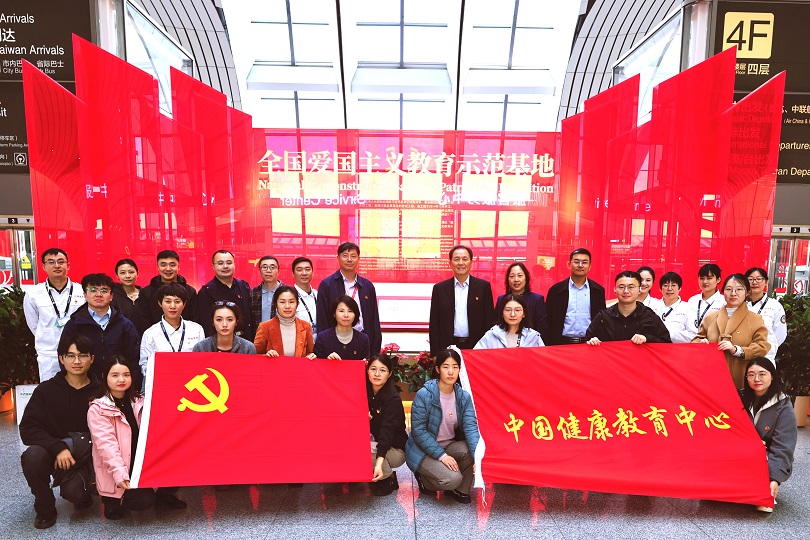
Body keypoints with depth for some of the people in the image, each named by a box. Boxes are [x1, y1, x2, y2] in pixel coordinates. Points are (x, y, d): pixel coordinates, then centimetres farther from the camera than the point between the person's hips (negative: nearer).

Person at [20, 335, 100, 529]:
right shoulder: (46, 390, -3)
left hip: (84, 456, -2)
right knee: (33, 455, -31)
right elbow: (27, 429, -10)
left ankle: (80, 491, 12)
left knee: (74, 491, -28)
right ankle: (45, 509, -5)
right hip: (52, 452, 2)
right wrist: (58, 448, -24)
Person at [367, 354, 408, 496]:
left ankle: (388, 478, -7)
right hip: (373, 441, 5)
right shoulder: (365, 390, -3)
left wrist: (379, 464, -43)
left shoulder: (393, 399, -21)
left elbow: (387, 431, -31)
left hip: (395, 449, -5)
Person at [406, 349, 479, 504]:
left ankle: (459, 490, 1)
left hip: (450, 446, 5)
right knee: (452, 478, -26)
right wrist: (441, 455, -24)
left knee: (472, 450, -25)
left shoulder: (464, 396, -4)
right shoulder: (424, 395, -19)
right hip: (423, 450, -5)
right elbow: (418, 431, -18)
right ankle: (423, 478, 7)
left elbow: (470, 427, -15)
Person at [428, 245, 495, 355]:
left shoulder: (484, 286, 4)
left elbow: (490, 320, 4)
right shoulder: (439, 288, 5)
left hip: (476, 346, 0)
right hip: (448, 347, 0)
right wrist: (435, 354, -2)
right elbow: (434, 325, 4)